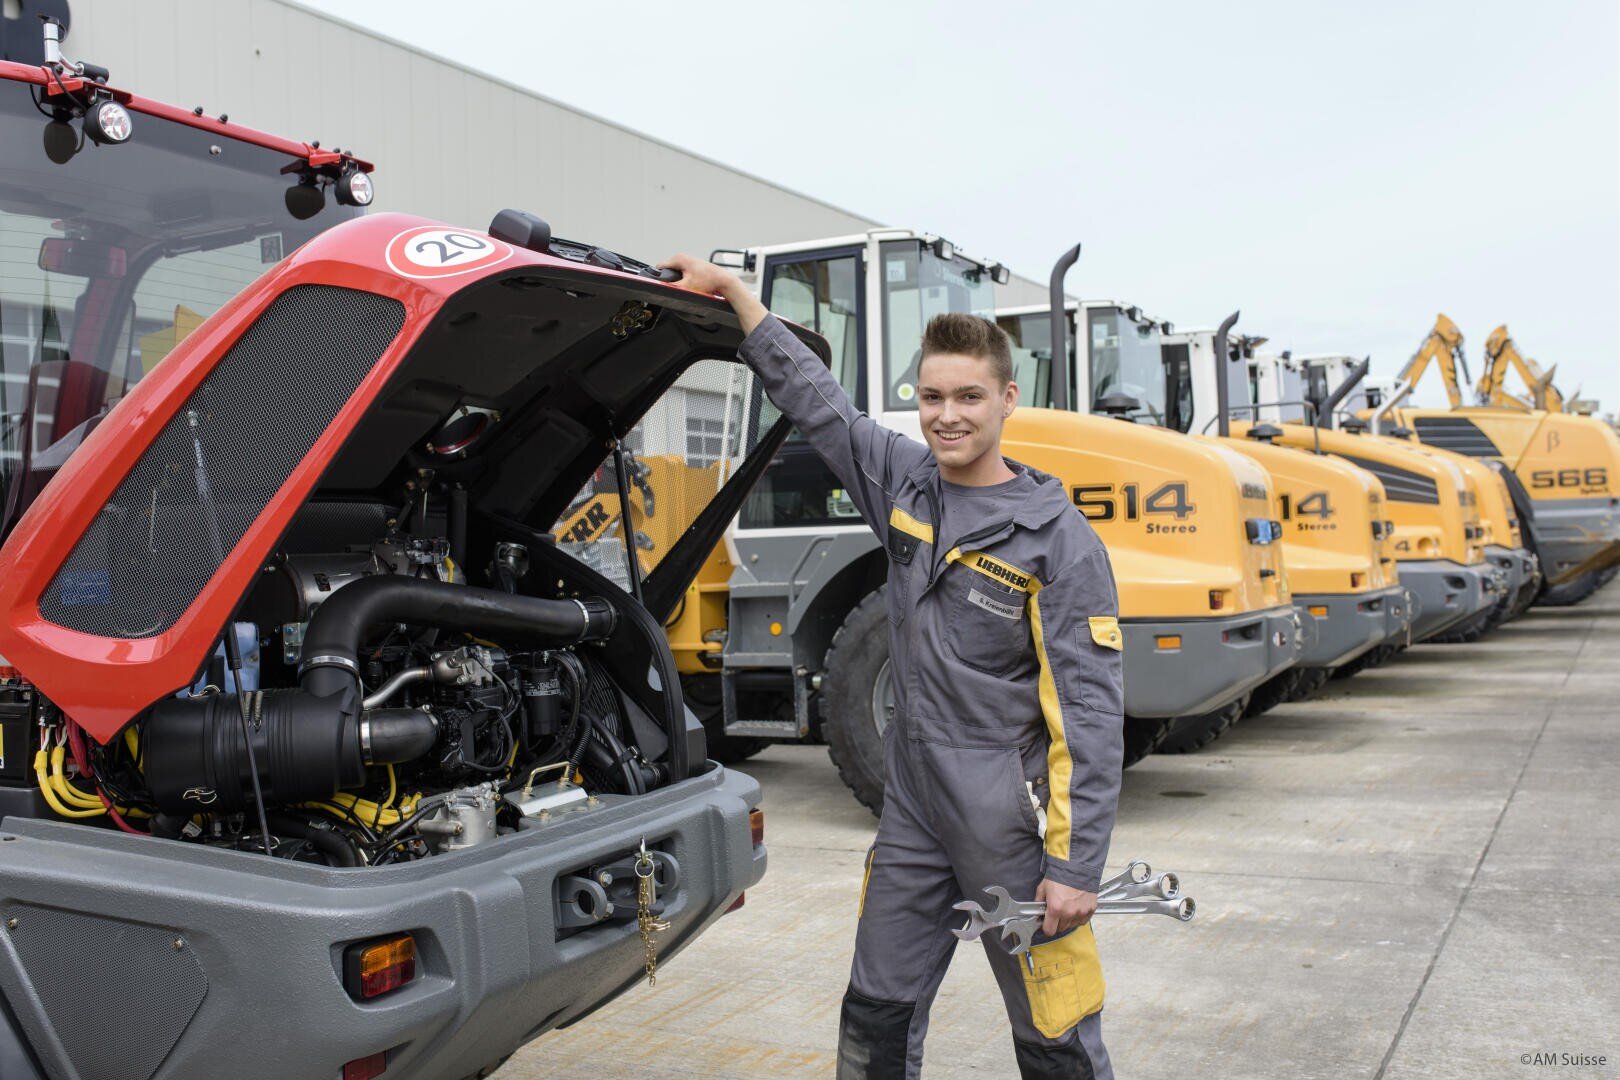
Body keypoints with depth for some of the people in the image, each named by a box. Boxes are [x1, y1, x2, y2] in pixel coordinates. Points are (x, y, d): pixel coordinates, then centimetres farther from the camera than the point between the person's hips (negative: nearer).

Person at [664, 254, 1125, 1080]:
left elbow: (1090, 718, -16)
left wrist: (1076, 867, -18)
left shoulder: (1060, 542, -14)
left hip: (1009, 824, -5)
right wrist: (733, 291, 13)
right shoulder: (904, 483, 3)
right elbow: (817, 400, 14)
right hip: (913, 810, 6)